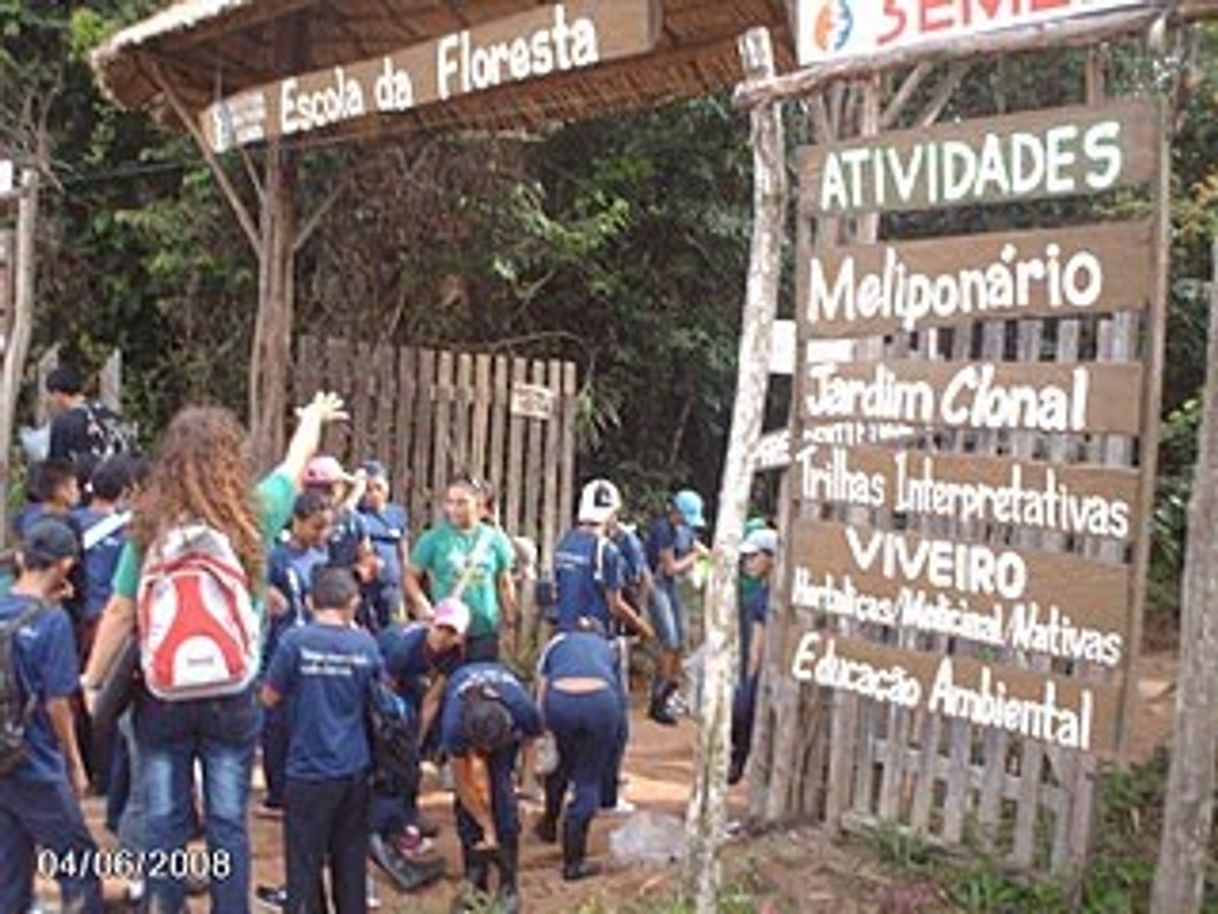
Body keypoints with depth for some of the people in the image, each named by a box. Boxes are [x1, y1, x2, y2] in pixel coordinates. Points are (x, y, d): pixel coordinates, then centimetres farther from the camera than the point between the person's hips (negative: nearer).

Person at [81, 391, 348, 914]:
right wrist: (315, 417, 32)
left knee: (164, 822, 11)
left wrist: (92, 680, 8)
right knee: (228, 822, 8)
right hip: (232, 695, 0)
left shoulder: (150, 528, -7)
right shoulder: (254, 516, -6)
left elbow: (119, 613, -5)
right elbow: (296, 462, 13)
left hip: (161, 695, 0)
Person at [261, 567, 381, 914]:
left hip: (309, 771, -3)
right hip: (354, 769, 3)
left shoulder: (296, 640, -12)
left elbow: (269, 698, -3)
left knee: (304, 865, 4)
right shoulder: (365, 644, -3)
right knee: (350, 862, 15)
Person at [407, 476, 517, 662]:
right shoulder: (433, 539, -2)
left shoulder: (495, 540, 4)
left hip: (485, 632, 2)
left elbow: (505, 584, 12)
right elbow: (411, 576, 1)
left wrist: (510, 625, 12)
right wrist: (422, 604, -15)